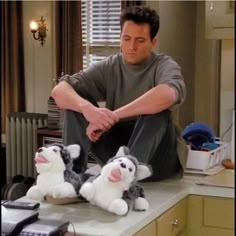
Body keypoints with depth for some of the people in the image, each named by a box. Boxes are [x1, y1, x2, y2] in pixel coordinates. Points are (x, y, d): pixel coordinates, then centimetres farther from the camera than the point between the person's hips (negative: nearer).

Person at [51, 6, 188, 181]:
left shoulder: (163, 65, -9)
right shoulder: (108, 68, 2)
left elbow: (170, 94, -36)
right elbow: (59, 91, -12)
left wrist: (114, 116, -37)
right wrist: (87, 108, -34)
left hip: (159, 156, -3)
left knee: (157, 107, -31)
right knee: (76, 101, -9)